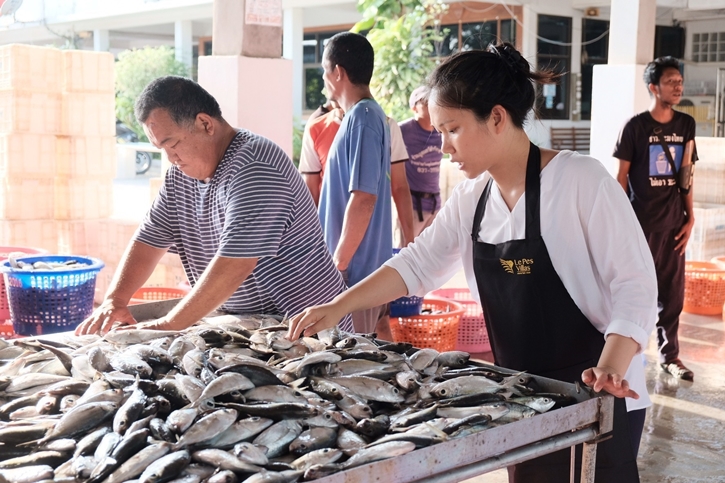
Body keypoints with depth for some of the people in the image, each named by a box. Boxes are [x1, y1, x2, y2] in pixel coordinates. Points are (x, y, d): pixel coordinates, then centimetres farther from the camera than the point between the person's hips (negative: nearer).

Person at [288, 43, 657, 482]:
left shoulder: (581, 180, -17)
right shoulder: (471, 198, 3)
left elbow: (635, 282, -18)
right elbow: (417, 264, 8)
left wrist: (611, 371, -32)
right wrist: (338, 307, -1)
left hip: (597, 400, -6)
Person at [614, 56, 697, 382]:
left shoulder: (685, 125, 6)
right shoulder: (635, 126, -6)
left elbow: (685, 175, 10)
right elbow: (621, 176, -5)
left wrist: (689, 218, 5)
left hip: (673, 223, 4)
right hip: (641, 222, -4)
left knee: (672, 292, 9)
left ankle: (670, 355, 19)